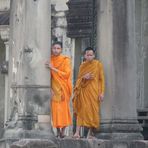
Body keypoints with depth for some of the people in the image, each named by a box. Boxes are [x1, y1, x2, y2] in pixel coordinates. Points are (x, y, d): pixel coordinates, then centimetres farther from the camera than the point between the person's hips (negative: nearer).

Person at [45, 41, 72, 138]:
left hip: (63, 88, -2)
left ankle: (63, 131, -1)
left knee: (64, 108, -5)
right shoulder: (50, 61, 7)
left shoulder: (65, 60, -1)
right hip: (54, 88, 2)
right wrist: (50, 88, -5)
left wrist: (53, 69, -16)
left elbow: (66, 74, -10)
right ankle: (58, 131, 0)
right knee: (55, 109, -4)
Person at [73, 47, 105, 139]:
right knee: (81, 110, -8)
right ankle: (77, 132, -15)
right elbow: (79, 79, 15)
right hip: (83, 90, 2)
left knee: (93, 110, -2)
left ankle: (90, 133, 7)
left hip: (94, 91, -2)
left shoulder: (98, 65, 3)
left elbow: (101, 79, 1)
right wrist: (84, 77, -8)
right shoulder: (82, 66, 11)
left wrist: (102, 92, -7)